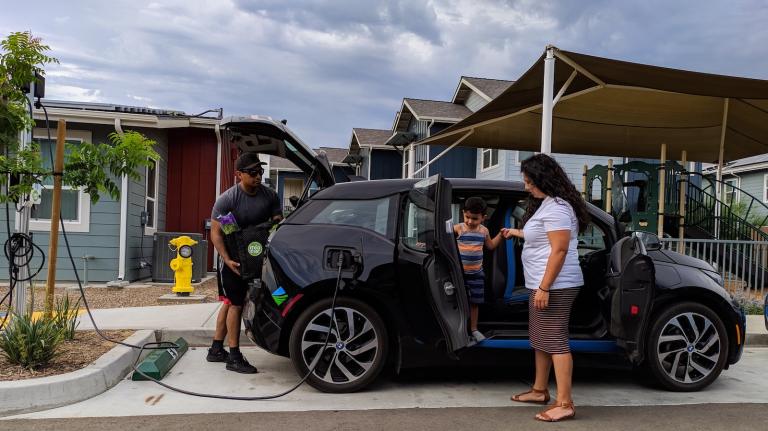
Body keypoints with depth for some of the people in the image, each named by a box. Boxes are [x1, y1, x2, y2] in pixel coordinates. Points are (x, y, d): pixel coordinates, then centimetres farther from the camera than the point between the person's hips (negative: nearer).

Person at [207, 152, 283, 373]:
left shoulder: (270, 195, -5)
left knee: (230, 303, 14)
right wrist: (227, 260, -26)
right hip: (234, 259, -5)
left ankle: (216, 349, 25)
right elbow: (216, 233, -16)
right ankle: (234, 358, 3)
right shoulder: (227, 199, -16)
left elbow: (278, 224, 4)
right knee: (236, 304, -5)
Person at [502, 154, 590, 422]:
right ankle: (540, 390, 28)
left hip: (555, 286, -11)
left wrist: (544, 287, -24)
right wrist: (518, 233, 43)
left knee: (556, 340, -8)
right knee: (540, 339, 16)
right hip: (542, 284, 11)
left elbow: (559, 250, -23)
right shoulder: (546, 203, 15)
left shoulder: (556, 207, -17)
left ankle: (565, 404, -3)